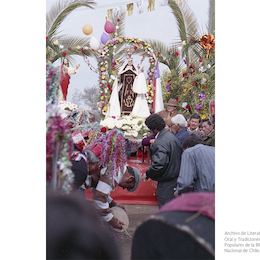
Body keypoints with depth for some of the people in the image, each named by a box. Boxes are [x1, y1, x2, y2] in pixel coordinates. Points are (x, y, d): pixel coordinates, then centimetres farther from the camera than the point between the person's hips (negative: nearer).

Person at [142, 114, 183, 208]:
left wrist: (147, 174, -12)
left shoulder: (160, 143, -22)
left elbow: (159, 164, -29)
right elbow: (180, 153, 18)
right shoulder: (171, 136, 8)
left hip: (166, 183, -10)